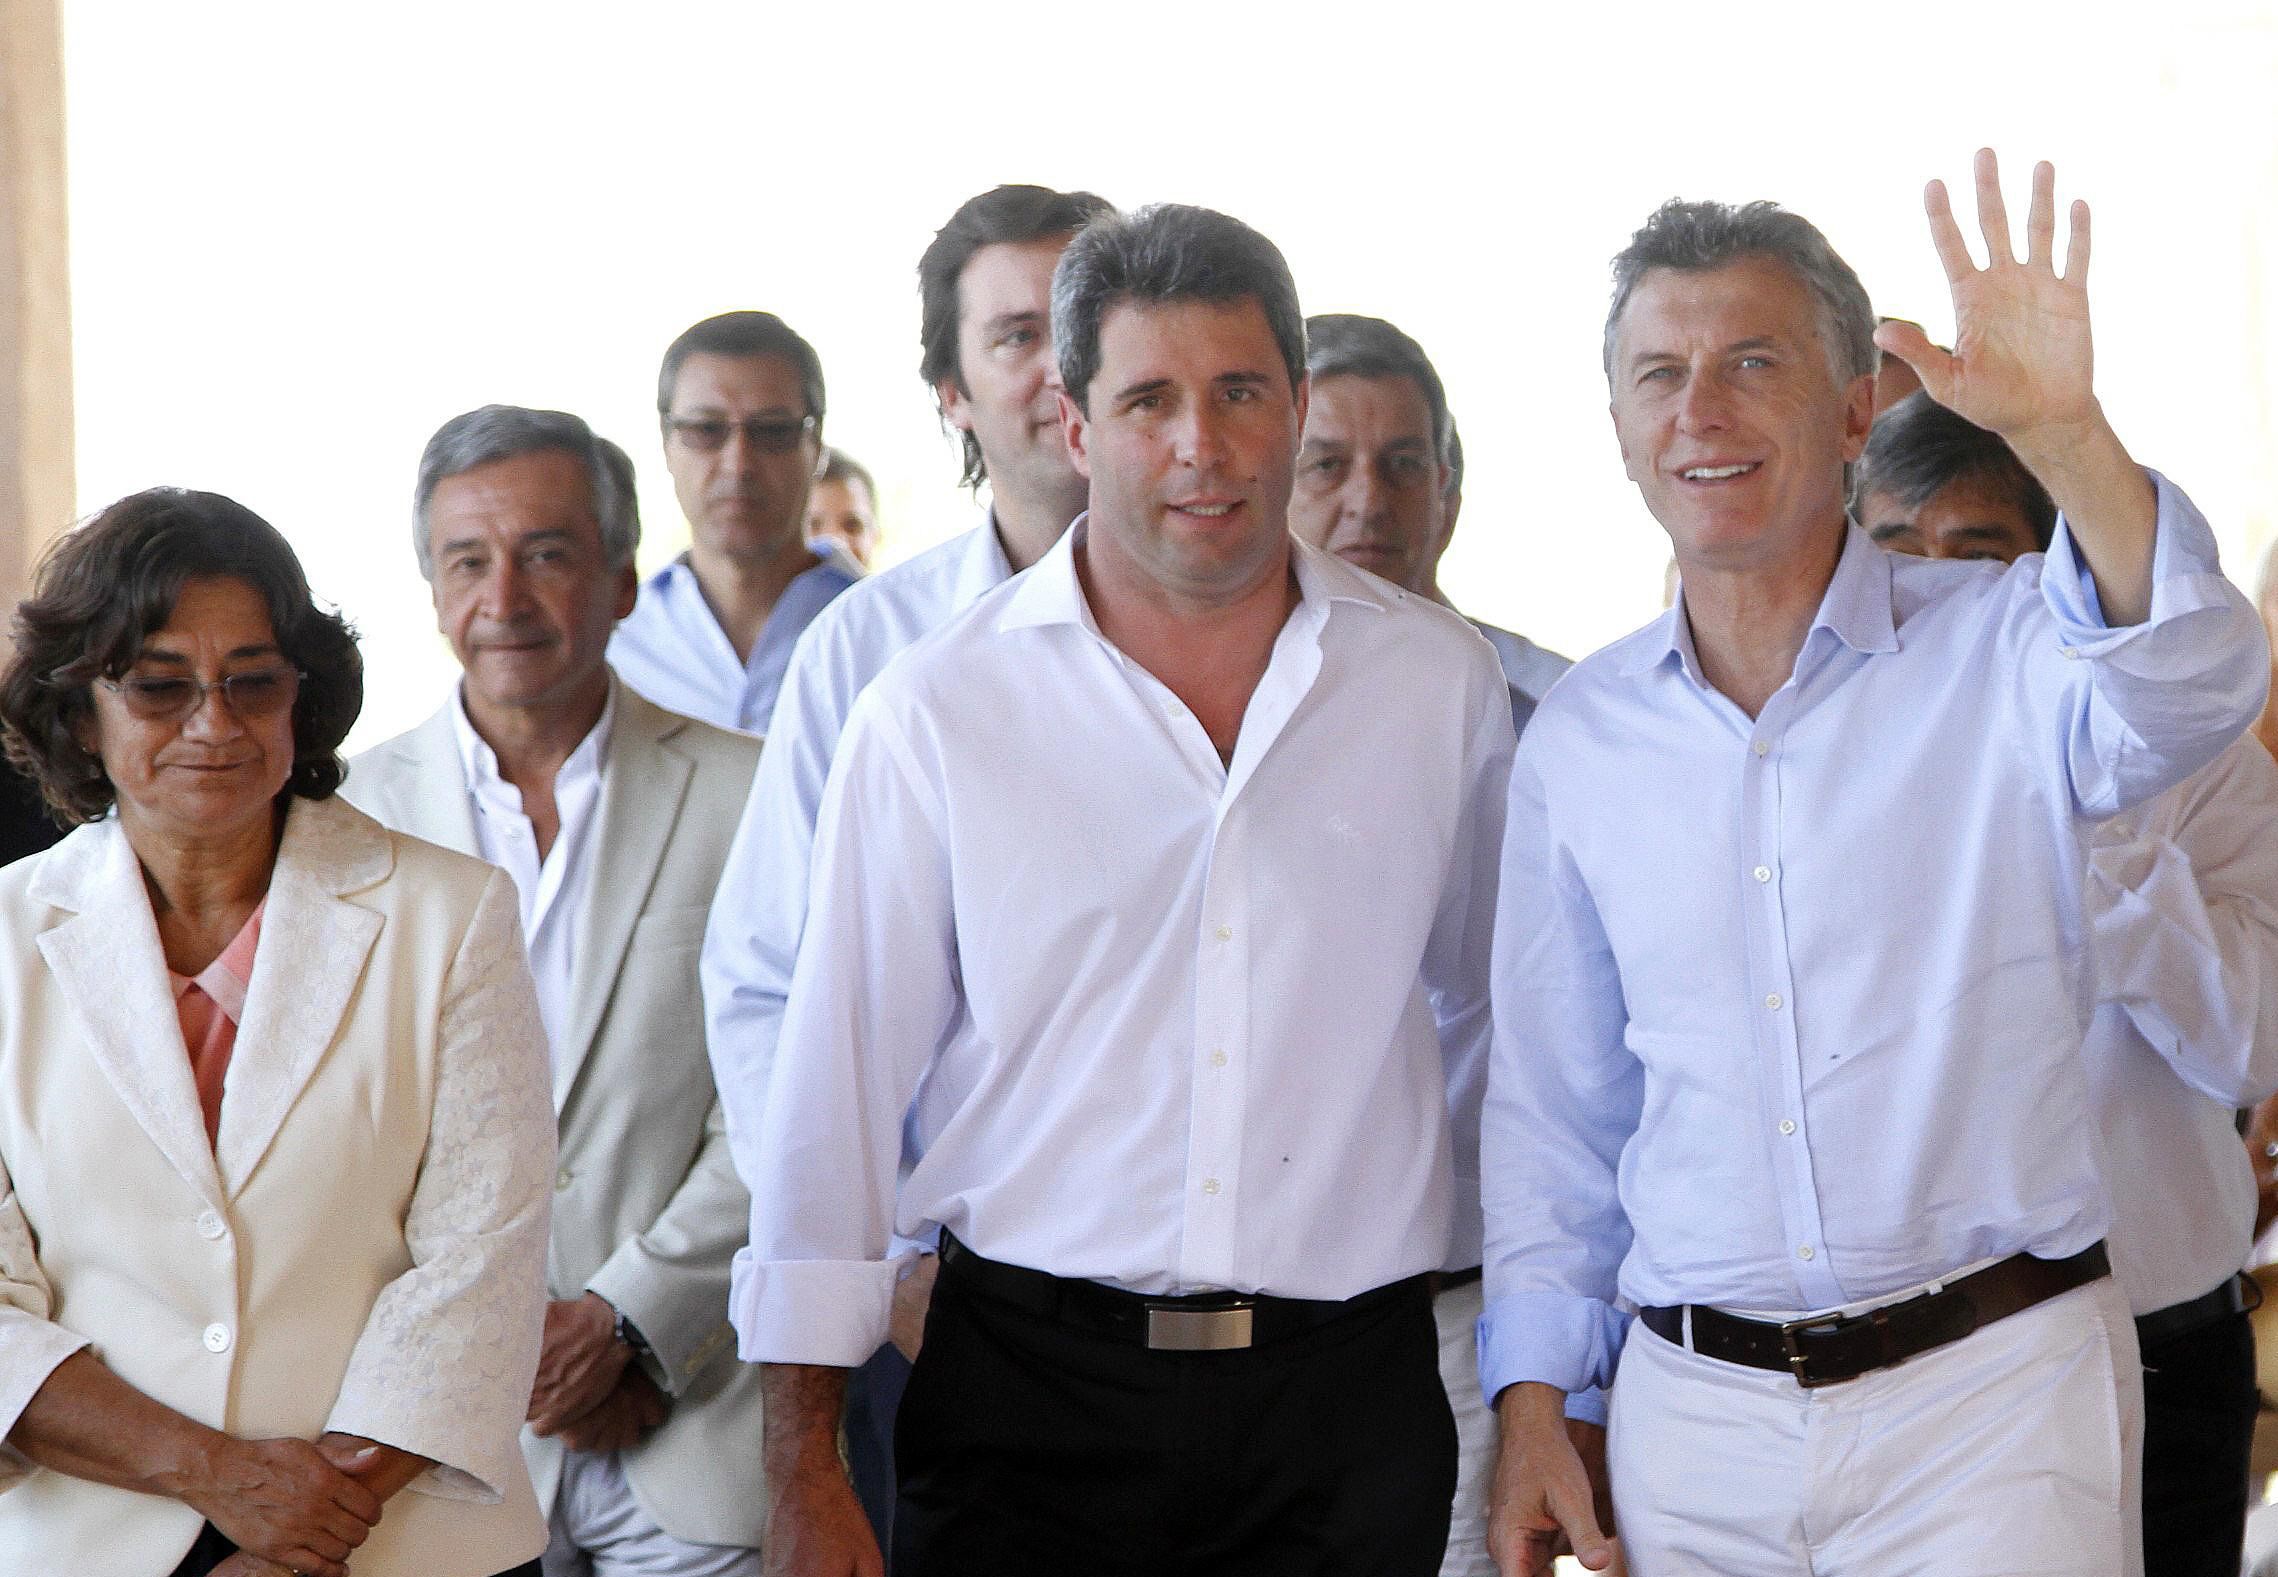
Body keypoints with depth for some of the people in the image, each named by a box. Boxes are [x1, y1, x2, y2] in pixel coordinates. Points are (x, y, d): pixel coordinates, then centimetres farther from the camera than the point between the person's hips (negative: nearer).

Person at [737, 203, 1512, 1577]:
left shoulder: (1441, 682, 5)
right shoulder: (937, 713, -1)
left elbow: (1494, 1013, 18)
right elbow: (838, 1086, -1)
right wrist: (807, 1465, -4)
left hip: (1349, 1407, 2)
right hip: (1029, 1395, -1)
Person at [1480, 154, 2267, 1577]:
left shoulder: (2000, 652, -3)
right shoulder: (1579, 739, 8)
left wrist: (2066, 437, -41)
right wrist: (1532, 1399, 7)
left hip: (1991, 1401, -3)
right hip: (1693, 1407, 3)